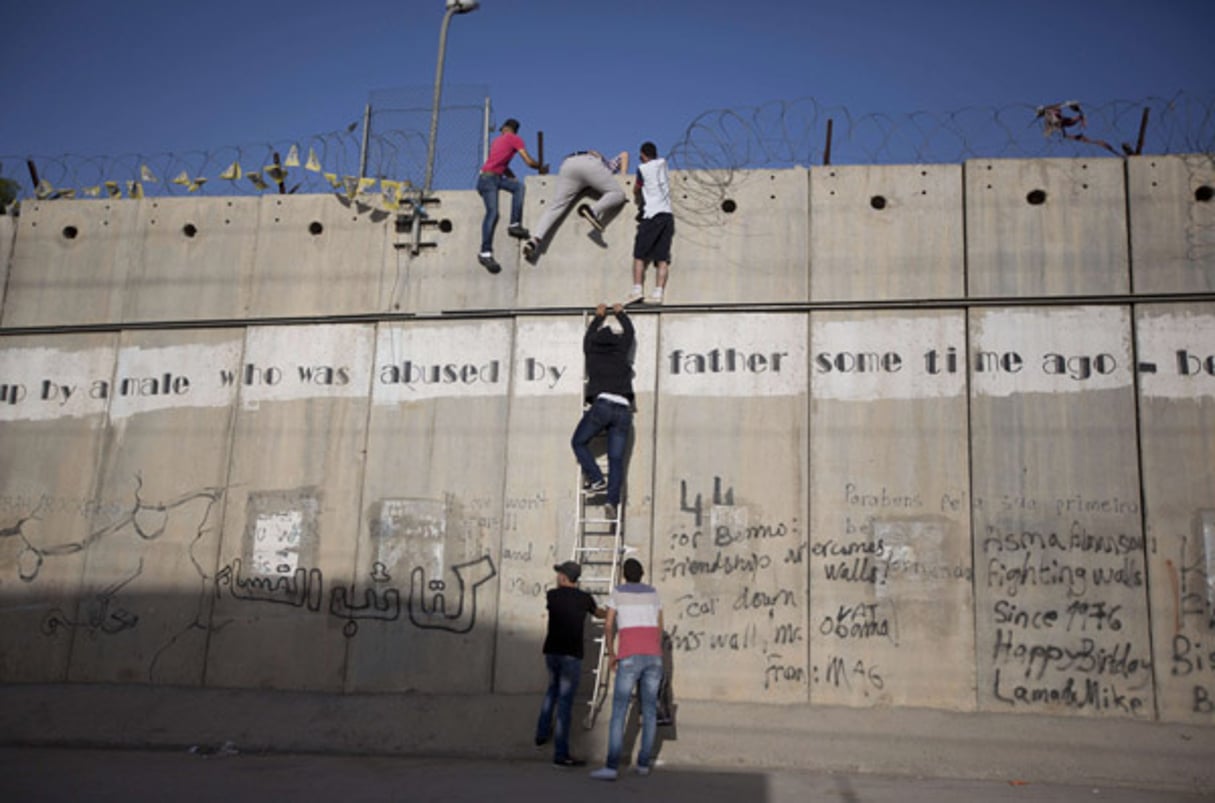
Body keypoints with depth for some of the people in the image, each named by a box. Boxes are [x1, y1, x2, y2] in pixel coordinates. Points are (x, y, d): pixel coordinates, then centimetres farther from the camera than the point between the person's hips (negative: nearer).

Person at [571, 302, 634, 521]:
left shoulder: (592, 352, 15)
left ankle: (596, 478, -1)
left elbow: (589, 335, 37)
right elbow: (629, 331, 36)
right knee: (616, 459, -1)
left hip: (601, 404, -2)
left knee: (579, 442, 16)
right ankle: (613, 500, -14)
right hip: (623, 409, 2)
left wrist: (599, 316, 52)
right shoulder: (621, 351, 17)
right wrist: (620, 314, 52)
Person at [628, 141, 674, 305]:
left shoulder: (643, 168, 3)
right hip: (668, 214, 5)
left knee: (639, 255, -1)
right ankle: (658, 293, -10)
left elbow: (636, 191, 13)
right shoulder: (663, 164, 16)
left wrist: (638, 199, 34)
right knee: (662, 258, -1)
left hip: (652, 215, -5)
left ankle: (638, 289, -12)